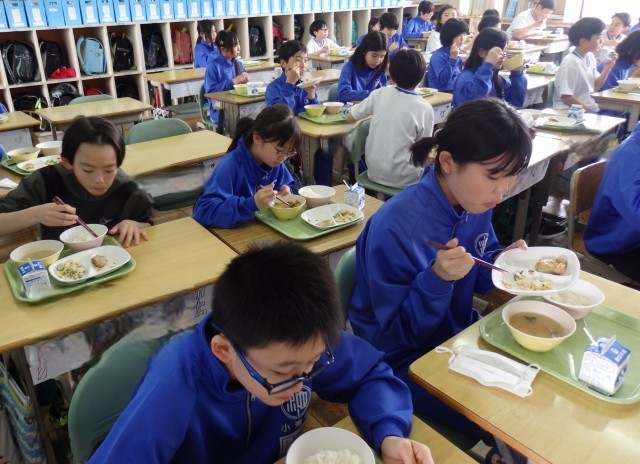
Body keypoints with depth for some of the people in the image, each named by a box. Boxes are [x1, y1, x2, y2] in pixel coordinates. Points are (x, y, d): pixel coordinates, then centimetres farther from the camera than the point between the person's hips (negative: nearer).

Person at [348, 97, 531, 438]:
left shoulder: (475, 203, -8)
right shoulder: (395, 229, -30)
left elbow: (475, 278, 8)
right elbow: (395, 335, -20)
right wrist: (437, 279, -36)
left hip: (460, 334, 7)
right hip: (408, 359, -7)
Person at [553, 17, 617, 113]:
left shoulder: (590, 57, 7)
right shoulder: (570, 63, -17)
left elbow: (595, 88, 14)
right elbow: (566, 98, -18)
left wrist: (607, 68, 2)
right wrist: (590, 111, -13)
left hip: (591, 108, 8)